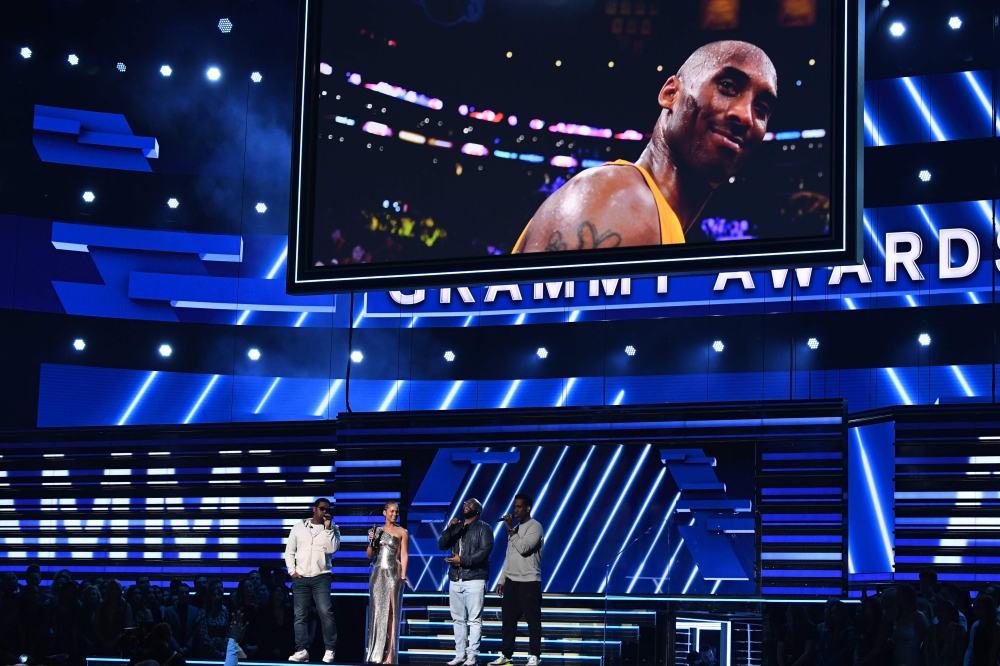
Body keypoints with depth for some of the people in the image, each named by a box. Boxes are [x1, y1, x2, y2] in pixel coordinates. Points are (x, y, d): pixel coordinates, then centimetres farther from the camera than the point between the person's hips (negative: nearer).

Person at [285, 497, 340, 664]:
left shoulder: (332, 529, 8)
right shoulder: (298, 527, 10)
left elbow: (333, 549, -8)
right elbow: (289, 551, 11)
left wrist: (328, 527, -10)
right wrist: (291, 570, 0)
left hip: (321, 578, -2)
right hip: (300, 579, 2)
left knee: (326, 613, -13)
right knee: (300, 615, 0)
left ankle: (330, 650, -10)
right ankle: (302, 650, 1)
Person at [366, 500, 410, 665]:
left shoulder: (402, 532, 3)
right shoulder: (377, 531, 12)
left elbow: (404, 555, -2)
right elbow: (370, 555, 14)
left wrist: (403, 575, -12)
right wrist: (371, 541, -4)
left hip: (393, 574, -4)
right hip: (378, 573, 4)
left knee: (391, 612, -6)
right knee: (377, 611, 4)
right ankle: (376, 653, 9)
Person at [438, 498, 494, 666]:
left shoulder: (483, 528, 1)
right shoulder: (457, 527, 17)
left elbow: (484, 551, -12)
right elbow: (442, 545, 7)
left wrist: (462, 560, -16)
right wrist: (449, 529, -8)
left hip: (474, 579, -6)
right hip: (455, 580, 6)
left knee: (475, 619, -6)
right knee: (458, 619, 6)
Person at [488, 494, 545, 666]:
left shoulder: (535, 527, -8)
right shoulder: (515, 528, 17)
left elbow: (523, 548, -21)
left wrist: (510, 530, -14)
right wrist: (502, 579, 16)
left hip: (529, 581, -8)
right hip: (511, 581, 8)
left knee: (532, 619, -4)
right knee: (508, 619, 8)